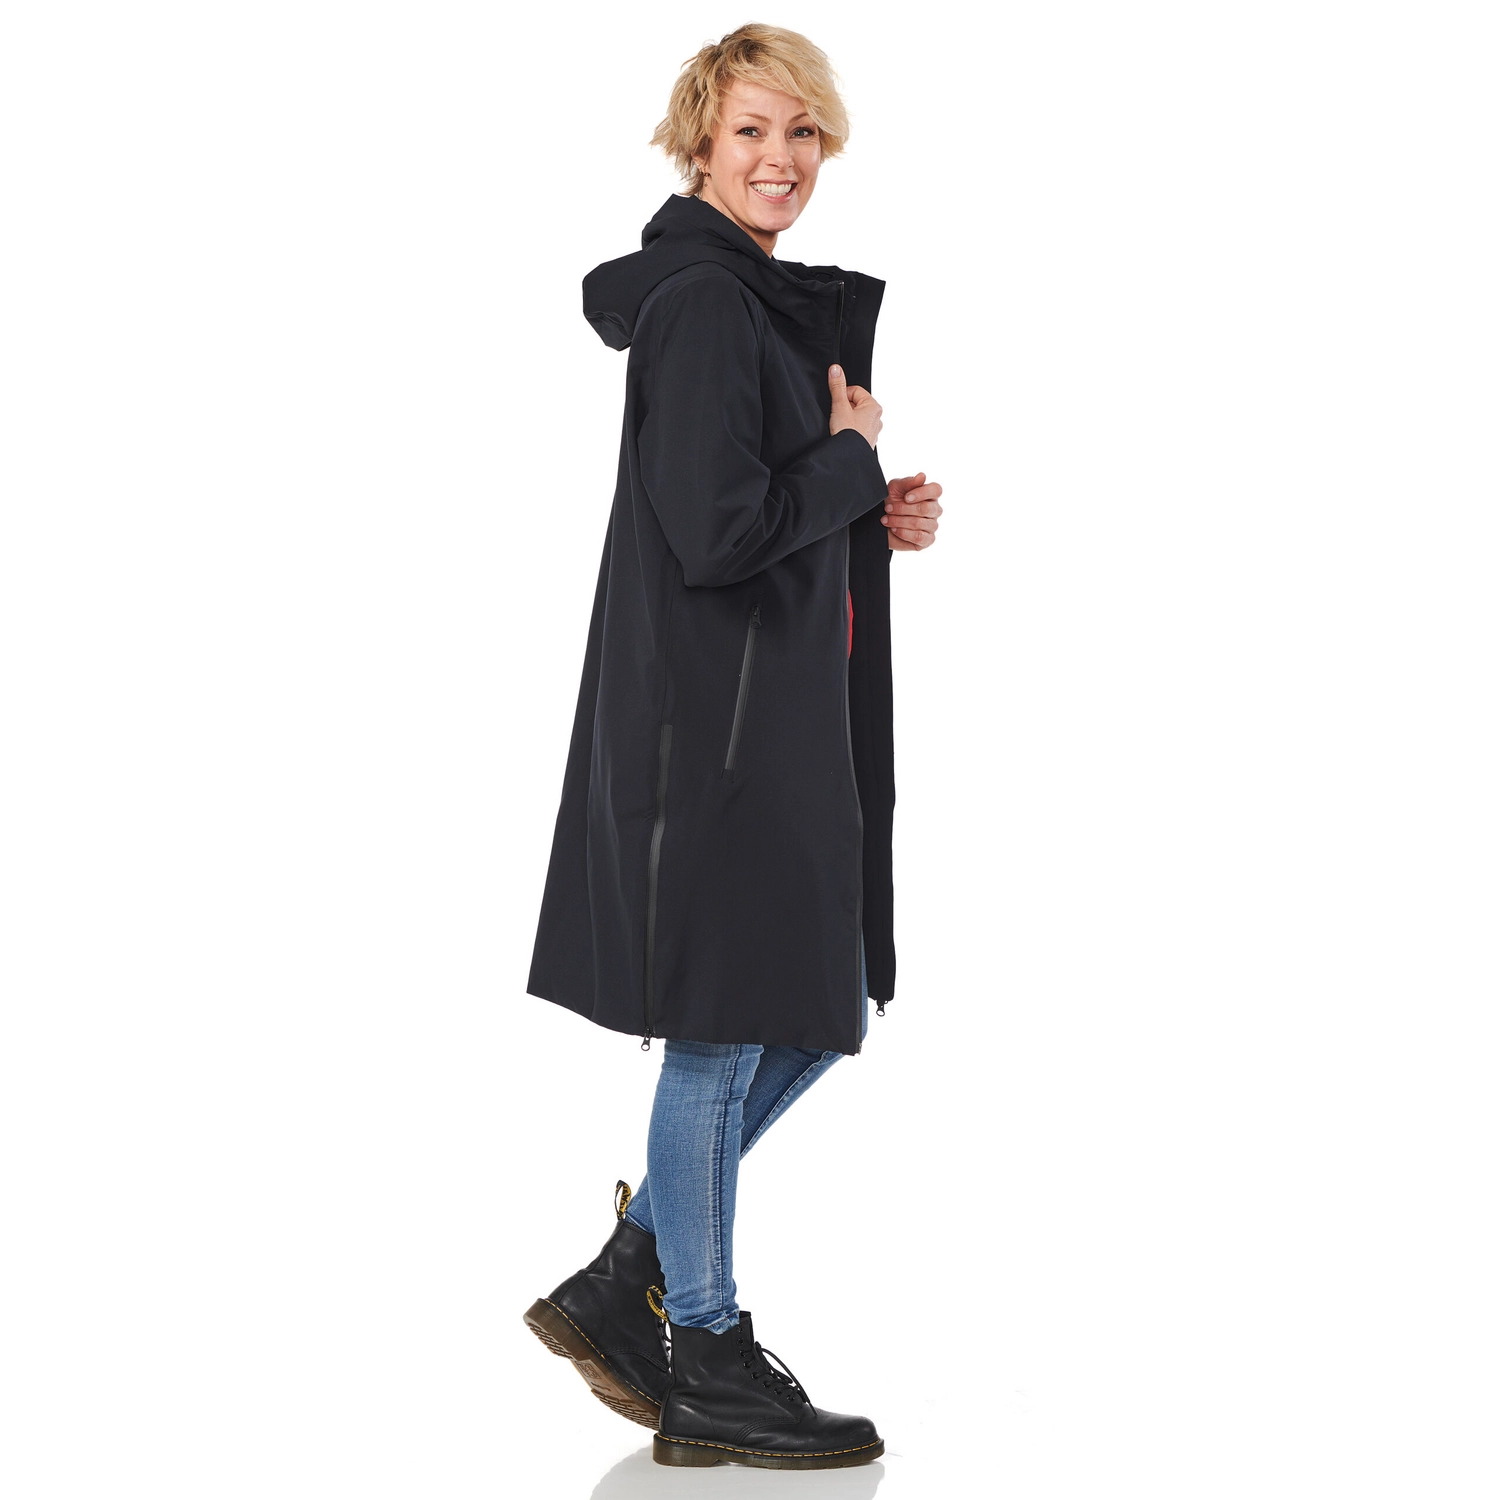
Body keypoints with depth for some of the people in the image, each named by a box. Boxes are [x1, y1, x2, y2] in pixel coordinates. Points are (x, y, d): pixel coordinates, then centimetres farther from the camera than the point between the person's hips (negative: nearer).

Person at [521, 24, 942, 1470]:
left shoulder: (764, 301, 16)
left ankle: (621, 1283, 25)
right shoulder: (700, 305, -15)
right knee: (726, 1034, 1)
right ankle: (705, 1366, 16)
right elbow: (717, 533, -24)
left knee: (817, 1012, 15)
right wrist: (852, 463, -10)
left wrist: (873, 521, 6)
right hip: (716, 717, -10)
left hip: (780, 719, 10)